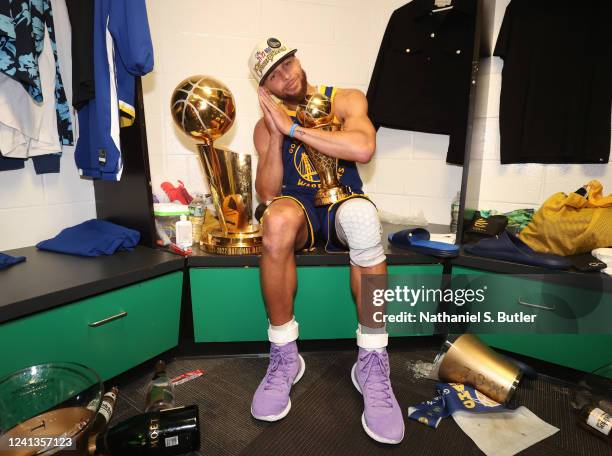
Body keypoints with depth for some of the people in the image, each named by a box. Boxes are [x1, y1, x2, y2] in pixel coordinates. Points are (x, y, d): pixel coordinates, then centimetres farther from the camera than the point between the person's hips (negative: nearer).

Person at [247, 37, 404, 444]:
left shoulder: (346, 100, 4)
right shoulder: (267, 125, 8)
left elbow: (363, 149, -19)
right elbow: (267, 194, -2)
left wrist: (292, 127, -16)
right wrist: (276, 133, -12)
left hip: (343, 203, 0)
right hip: (299, 207, 1)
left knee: (362, 215, -38)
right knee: (278, 219, -36)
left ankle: (372, 363, -22)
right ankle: (284, 356, -18)